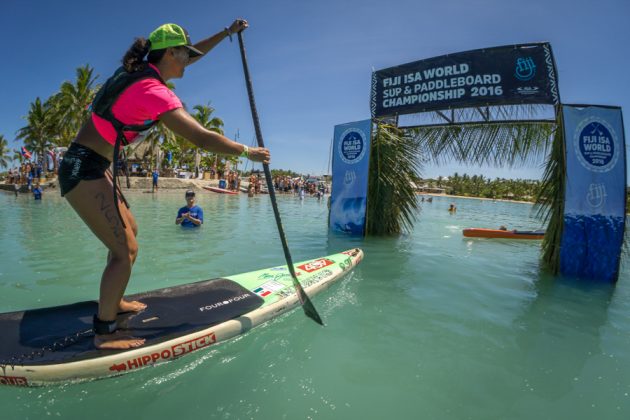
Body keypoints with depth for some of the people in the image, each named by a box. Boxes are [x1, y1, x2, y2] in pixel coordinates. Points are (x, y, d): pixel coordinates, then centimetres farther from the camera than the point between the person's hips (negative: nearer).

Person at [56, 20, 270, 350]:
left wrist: (228, 32, 23)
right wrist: (247, 152, -14)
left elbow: (192, 55, 20)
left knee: (129, 230, 19)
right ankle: (104, 333, 6)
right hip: (84, 171, -10)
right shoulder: (153, 91, -21)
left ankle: (114, 302, 34)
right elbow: (202, 139, -25)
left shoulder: (139, 70, 8)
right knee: (125, 249, -8)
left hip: (90, 167, 10)